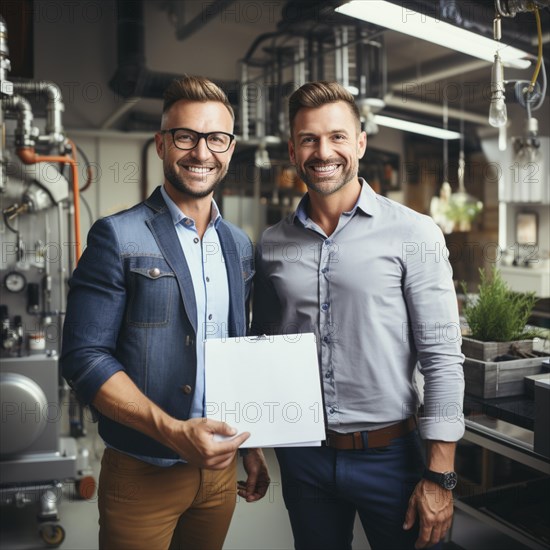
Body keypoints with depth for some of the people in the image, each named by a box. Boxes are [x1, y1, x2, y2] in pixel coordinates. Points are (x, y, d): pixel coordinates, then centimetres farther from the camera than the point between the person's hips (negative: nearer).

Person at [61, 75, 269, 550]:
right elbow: (85, 357, -15)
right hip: (142, 474, -5)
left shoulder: (239, 245, 7)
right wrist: (176, 432, -23)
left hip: (219, 466, 5)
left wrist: (252, 446, 12)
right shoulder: (117, 237, -10)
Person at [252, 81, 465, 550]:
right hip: (302, 457, 3)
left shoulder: (414, 235, -10)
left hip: (388, 455, -3)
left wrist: (440, 477, -13)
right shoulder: (273, 244, 1)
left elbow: (442, 357, -11)